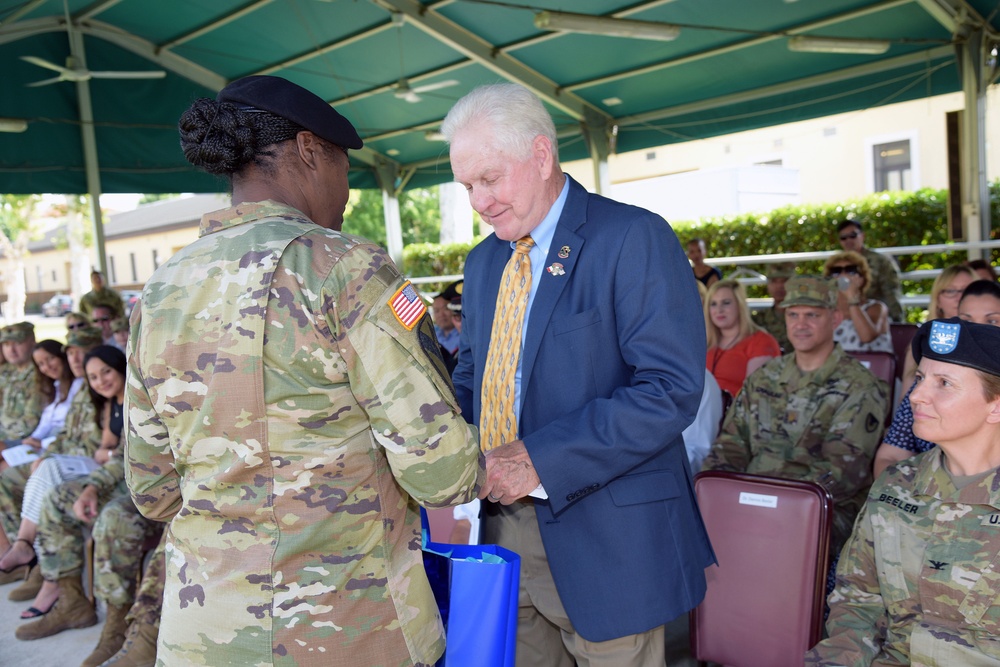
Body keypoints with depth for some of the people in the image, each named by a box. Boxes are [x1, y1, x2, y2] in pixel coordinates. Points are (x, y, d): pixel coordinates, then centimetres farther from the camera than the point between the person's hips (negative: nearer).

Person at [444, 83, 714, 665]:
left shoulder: (634, 238, -12)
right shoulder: (483, 262, 12)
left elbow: (671, 388, -20)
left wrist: (540, 462, -23)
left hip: (605, 539, -6)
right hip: (502, 525, 6)